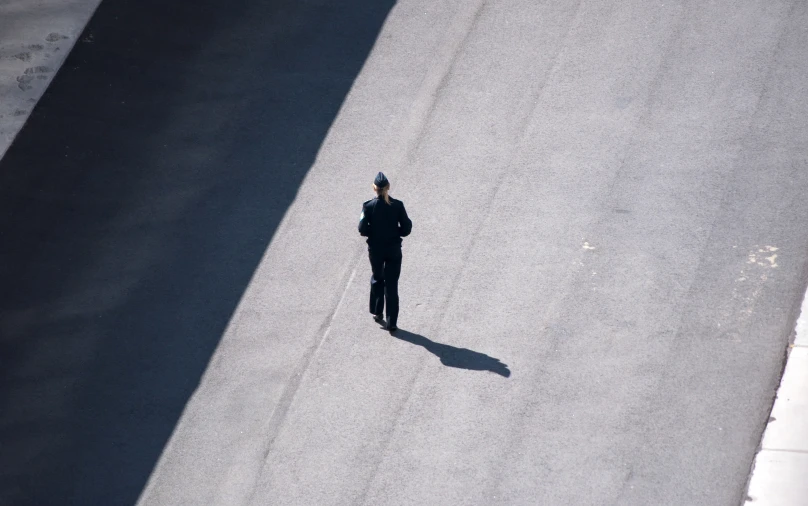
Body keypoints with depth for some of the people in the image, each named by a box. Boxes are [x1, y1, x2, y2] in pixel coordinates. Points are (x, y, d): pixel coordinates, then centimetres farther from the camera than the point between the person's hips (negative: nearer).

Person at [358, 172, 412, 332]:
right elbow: (406, 228, -8)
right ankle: (391, 322, 4)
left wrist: (373, 233, 9)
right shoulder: (397, 205, -10)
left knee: (377, 279, 24)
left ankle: (377, 312, 29)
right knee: (392, 284, 5)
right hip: (393, 250, 0)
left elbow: (363, 230, -11)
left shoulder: (368, 206, -12)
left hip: (375, 250, 0)